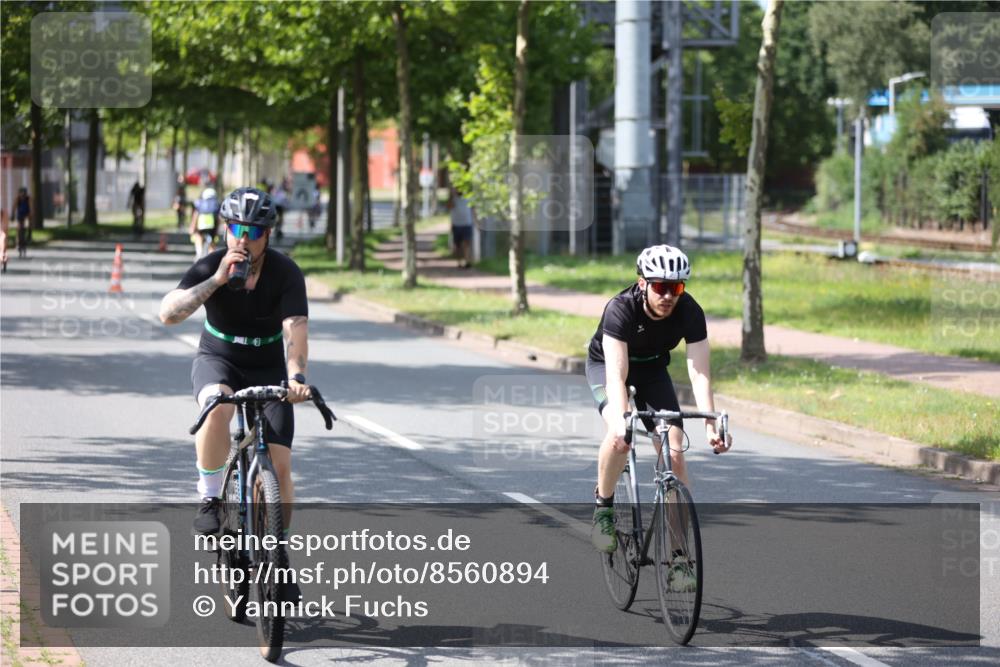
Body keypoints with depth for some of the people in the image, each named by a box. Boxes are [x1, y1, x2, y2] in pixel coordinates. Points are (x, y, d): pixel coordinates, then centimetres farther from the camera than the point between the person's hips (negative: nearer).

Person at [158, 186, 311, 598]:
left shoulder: (285, 273, -17)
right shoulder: (210, 267, -16)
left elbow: (295, 329, -30)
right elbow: (168, 313, -29)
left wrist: (296, 376, -47)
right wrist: (217, 280, -35)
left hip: (267, 368, 1)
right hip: (218, 360, -1)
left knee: (279, 463, -11)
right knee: (218, 407, -37)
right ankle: (209, 498, -18)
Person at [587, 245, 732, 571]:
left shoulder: (690, 312, -28)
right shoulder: (621, 309, -36)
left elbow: (699, 372, -33)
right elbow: (617, 374, -44)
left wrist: (710, 425, -46)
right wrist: (621, 421, -60)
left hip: (652, 368, 3)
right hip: (605, 364, -3)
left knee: (674, 451, -14)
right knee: (620, 435, -33)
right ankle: (603, 507, -8)